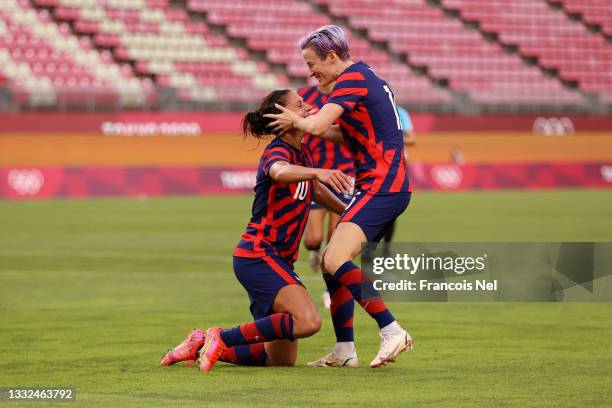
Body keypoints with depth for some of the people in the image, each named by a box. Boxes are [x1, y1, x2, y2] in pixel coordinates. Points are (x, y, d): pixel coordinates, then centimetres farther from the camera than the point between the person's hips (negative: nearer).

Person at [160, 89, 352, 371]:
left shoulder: (302, 154, 13)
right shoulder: (278, 152, -14)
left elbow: (317, 191, 35)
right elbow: (280, 172, -41)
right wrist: (317, 172, -59)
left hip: (277, 260, 9)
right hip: (258, 255, -9)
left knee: (283, 360, 7)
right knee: (308, 321, -29)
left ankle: (203, 346, 16)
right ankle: (223, 338, -17)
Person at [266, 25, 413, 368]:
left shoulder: (353, 79, -10)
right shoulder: (368, 79, 20)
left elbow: (317, 125, -21)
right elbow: (348, 133, 28)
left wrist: (295, 121, 0)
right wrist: (303, 124, 15)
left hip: (381, 186, -10)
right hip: (386, 186, 10)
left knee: (336, 261, -21)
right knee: (331, 263, 11)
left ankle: (392, 331, -22)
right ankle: (344, 351, 13)